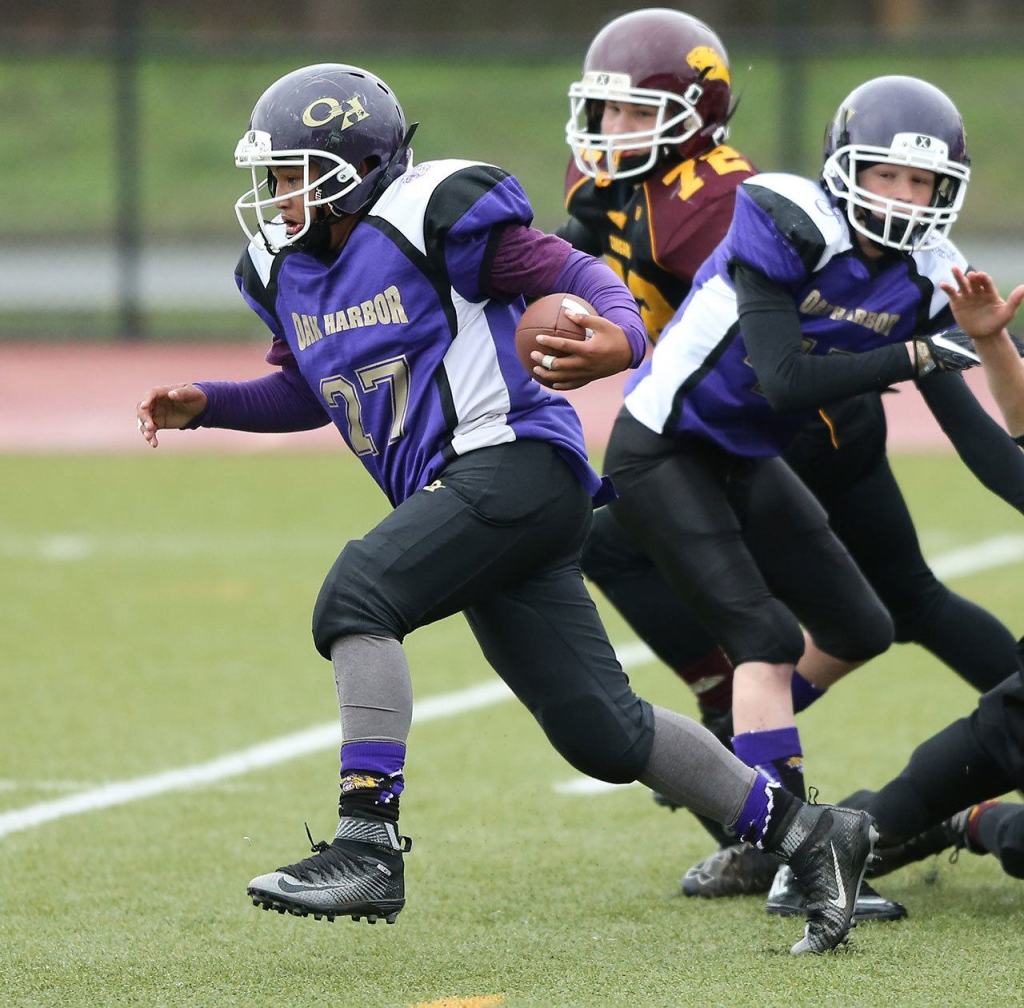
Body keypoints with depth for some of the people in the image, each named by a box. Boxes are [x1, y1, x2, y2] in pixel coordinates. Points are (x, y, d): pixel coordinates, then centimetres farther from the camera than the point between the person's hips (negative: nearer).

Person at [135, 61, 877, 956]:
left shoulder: (435, 220, -9)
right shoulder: (285, 270, 15)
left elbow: (573, 275, -8)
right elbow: (307, 391, 28)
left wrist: (618, 335, -29)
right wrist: (206, 405, 13)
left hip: (512, 459, -8)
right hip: (456, 496, 8)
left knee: (357, 595, -26)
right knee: (602, 733, 6)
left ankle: (368, 849, -28)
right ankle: (804, 832, 18)